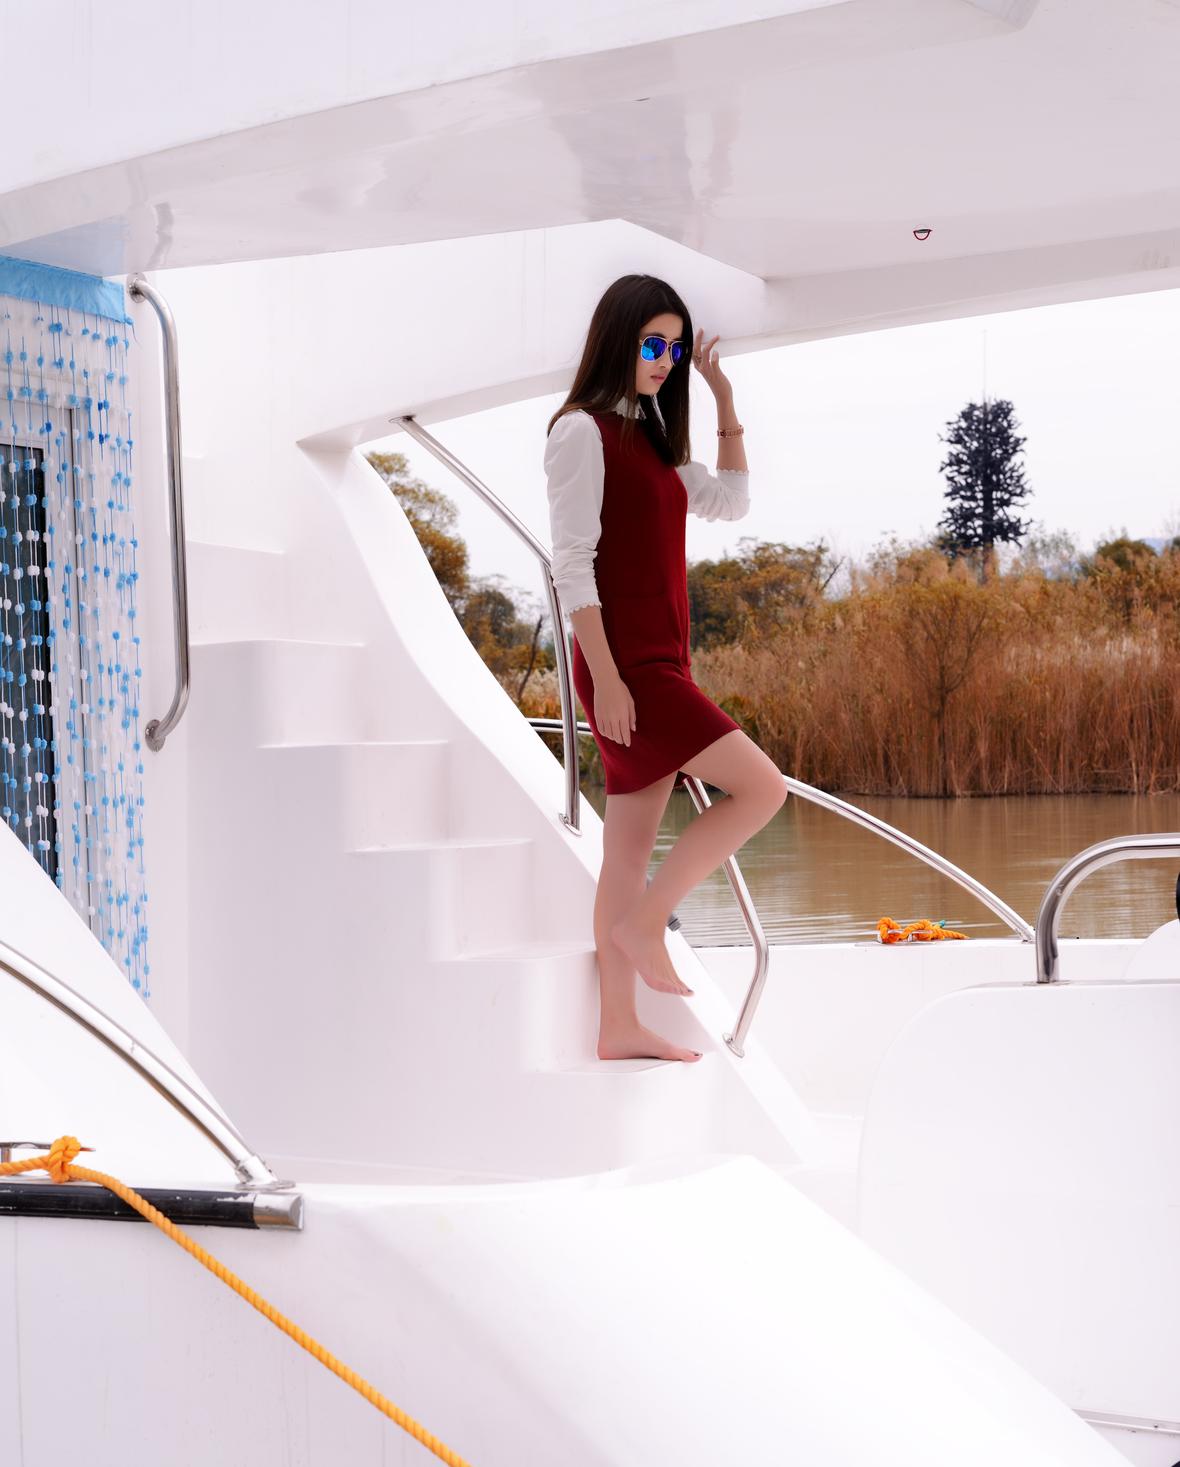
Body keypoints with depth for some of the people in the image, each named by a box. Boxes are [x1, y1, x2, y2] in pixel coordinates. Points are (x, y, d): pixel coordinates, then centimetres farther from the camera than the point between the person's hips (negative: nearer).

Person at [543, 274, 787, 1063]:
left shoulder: (648, 438, 18)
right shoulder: (583, 431, -8)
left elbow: (729, 503, 23)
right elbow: (573, 561, -14)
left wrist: (726, 400, 15)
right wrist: (606, 678, -19)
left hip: (661, 665, 8)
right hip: (627, 668, -8)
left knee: (632, 849, 8)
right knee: (762, 786, -13)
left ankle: (620, 1026, 11)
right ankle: (644, 927, -7)